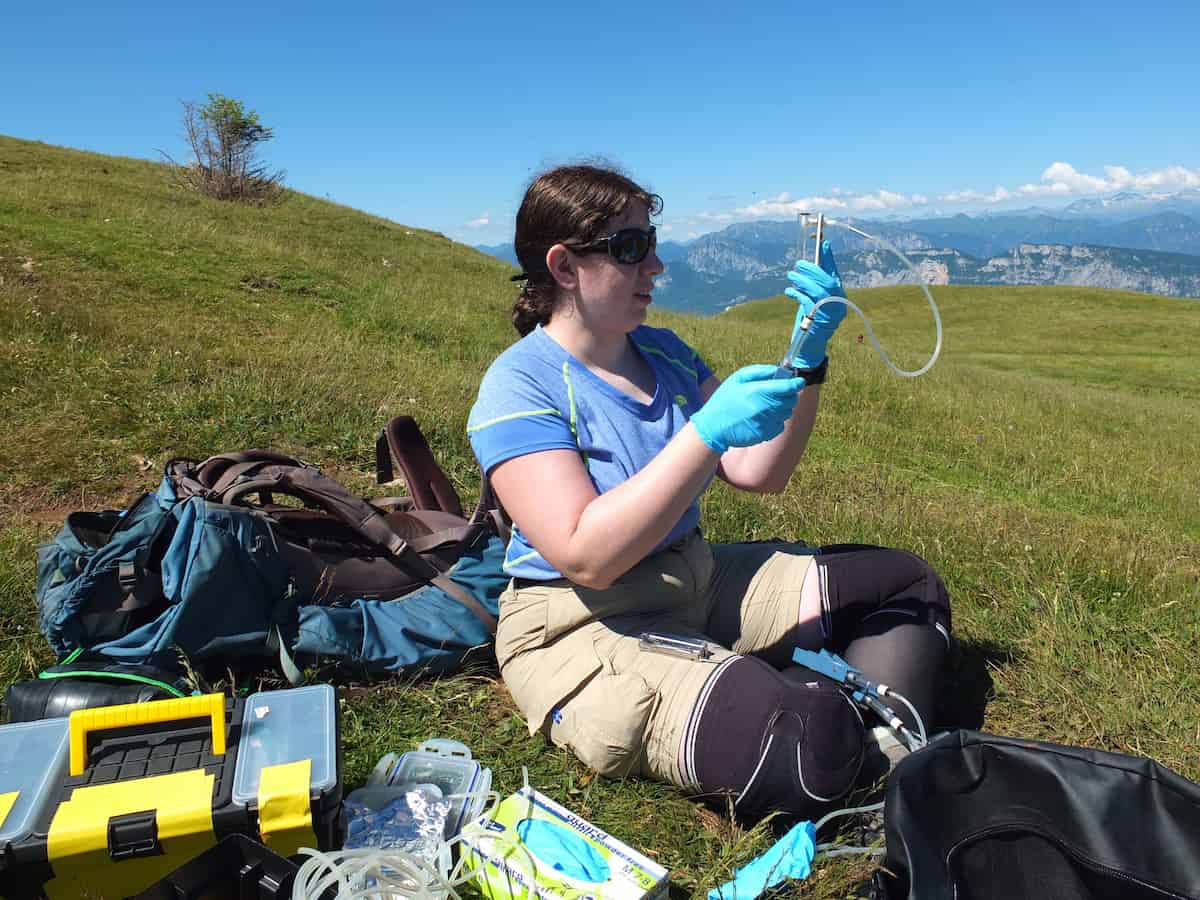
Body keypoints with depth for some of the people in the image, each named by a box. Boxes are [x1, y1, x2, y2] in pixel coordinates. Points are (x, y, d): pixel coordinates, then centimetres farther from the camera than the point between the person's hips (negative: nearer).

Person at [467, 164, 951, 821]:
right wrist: (707, 432, -29)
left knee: (908, 582, 6)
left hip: (699, 581, 8)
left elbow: (759, 471, 5)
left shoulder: (662, 352, 7)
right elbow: (587, 558, -25)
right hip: (583, 629, -8)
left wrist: (807, 360, -8)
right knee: (805, 741, -32)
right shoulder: (518, 386, -15)